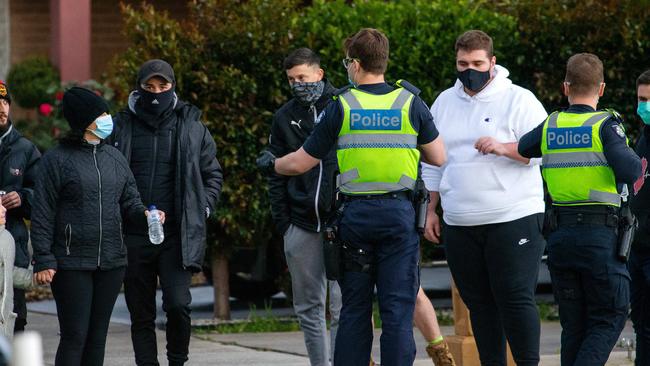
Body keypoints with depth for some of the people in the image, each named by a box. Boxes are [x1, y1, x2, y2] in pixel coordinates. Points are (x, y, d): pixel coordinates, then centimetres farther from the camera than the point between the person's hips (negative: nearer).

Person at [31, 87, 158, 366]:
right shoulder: (57, 159, -4)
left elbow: (129, 201, 14)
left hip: (111, 262, 5)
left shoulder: (114, 158, 12)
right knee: (75, 335, -8)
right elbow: (43, 214, -5)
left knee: (98, 335, 10)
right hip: (72, 265, -5)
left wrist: (144, 214, -10)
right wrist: (43, 261, -10)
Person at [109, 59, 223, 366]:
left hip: (177, 235, -2)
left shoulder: (192, 127, 6)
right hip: (133, 235, 2)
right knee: (141, 314, 5)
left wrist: (203, 209, 2)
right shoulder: (122, 127, 6)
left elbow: (213, 174, 15)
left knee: (178, 305, -14)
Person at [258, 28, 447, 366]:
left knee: (354, 309, 9)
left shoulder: (340, 107, 0)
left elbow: (300, 163, 5)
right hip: (399, 212, 0)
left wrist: (271, 164, 26)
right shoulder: (410, 103, 1)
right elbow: (439, 158, 7)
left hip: (355, 214, 0)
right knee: (397, 309, -1)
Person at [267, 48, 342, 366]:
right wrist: (283, 223, 5)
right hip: (302, 226, 4)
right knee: (309, 308, 7)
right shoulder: (285, 117, 12)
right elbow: (277, 175, 14)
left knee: (342, 305, -8)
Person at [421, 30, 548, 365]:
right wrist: (431, 210, 17)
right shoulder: (444, 103, 14)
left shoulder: (518, 100, -1)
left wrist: (504, 148, -23)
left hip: (514, 220, -5)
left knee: (516, 298, -9)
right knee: (479, 302, 8)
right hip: (460, 224, 5)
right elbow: (432, 161, 21)